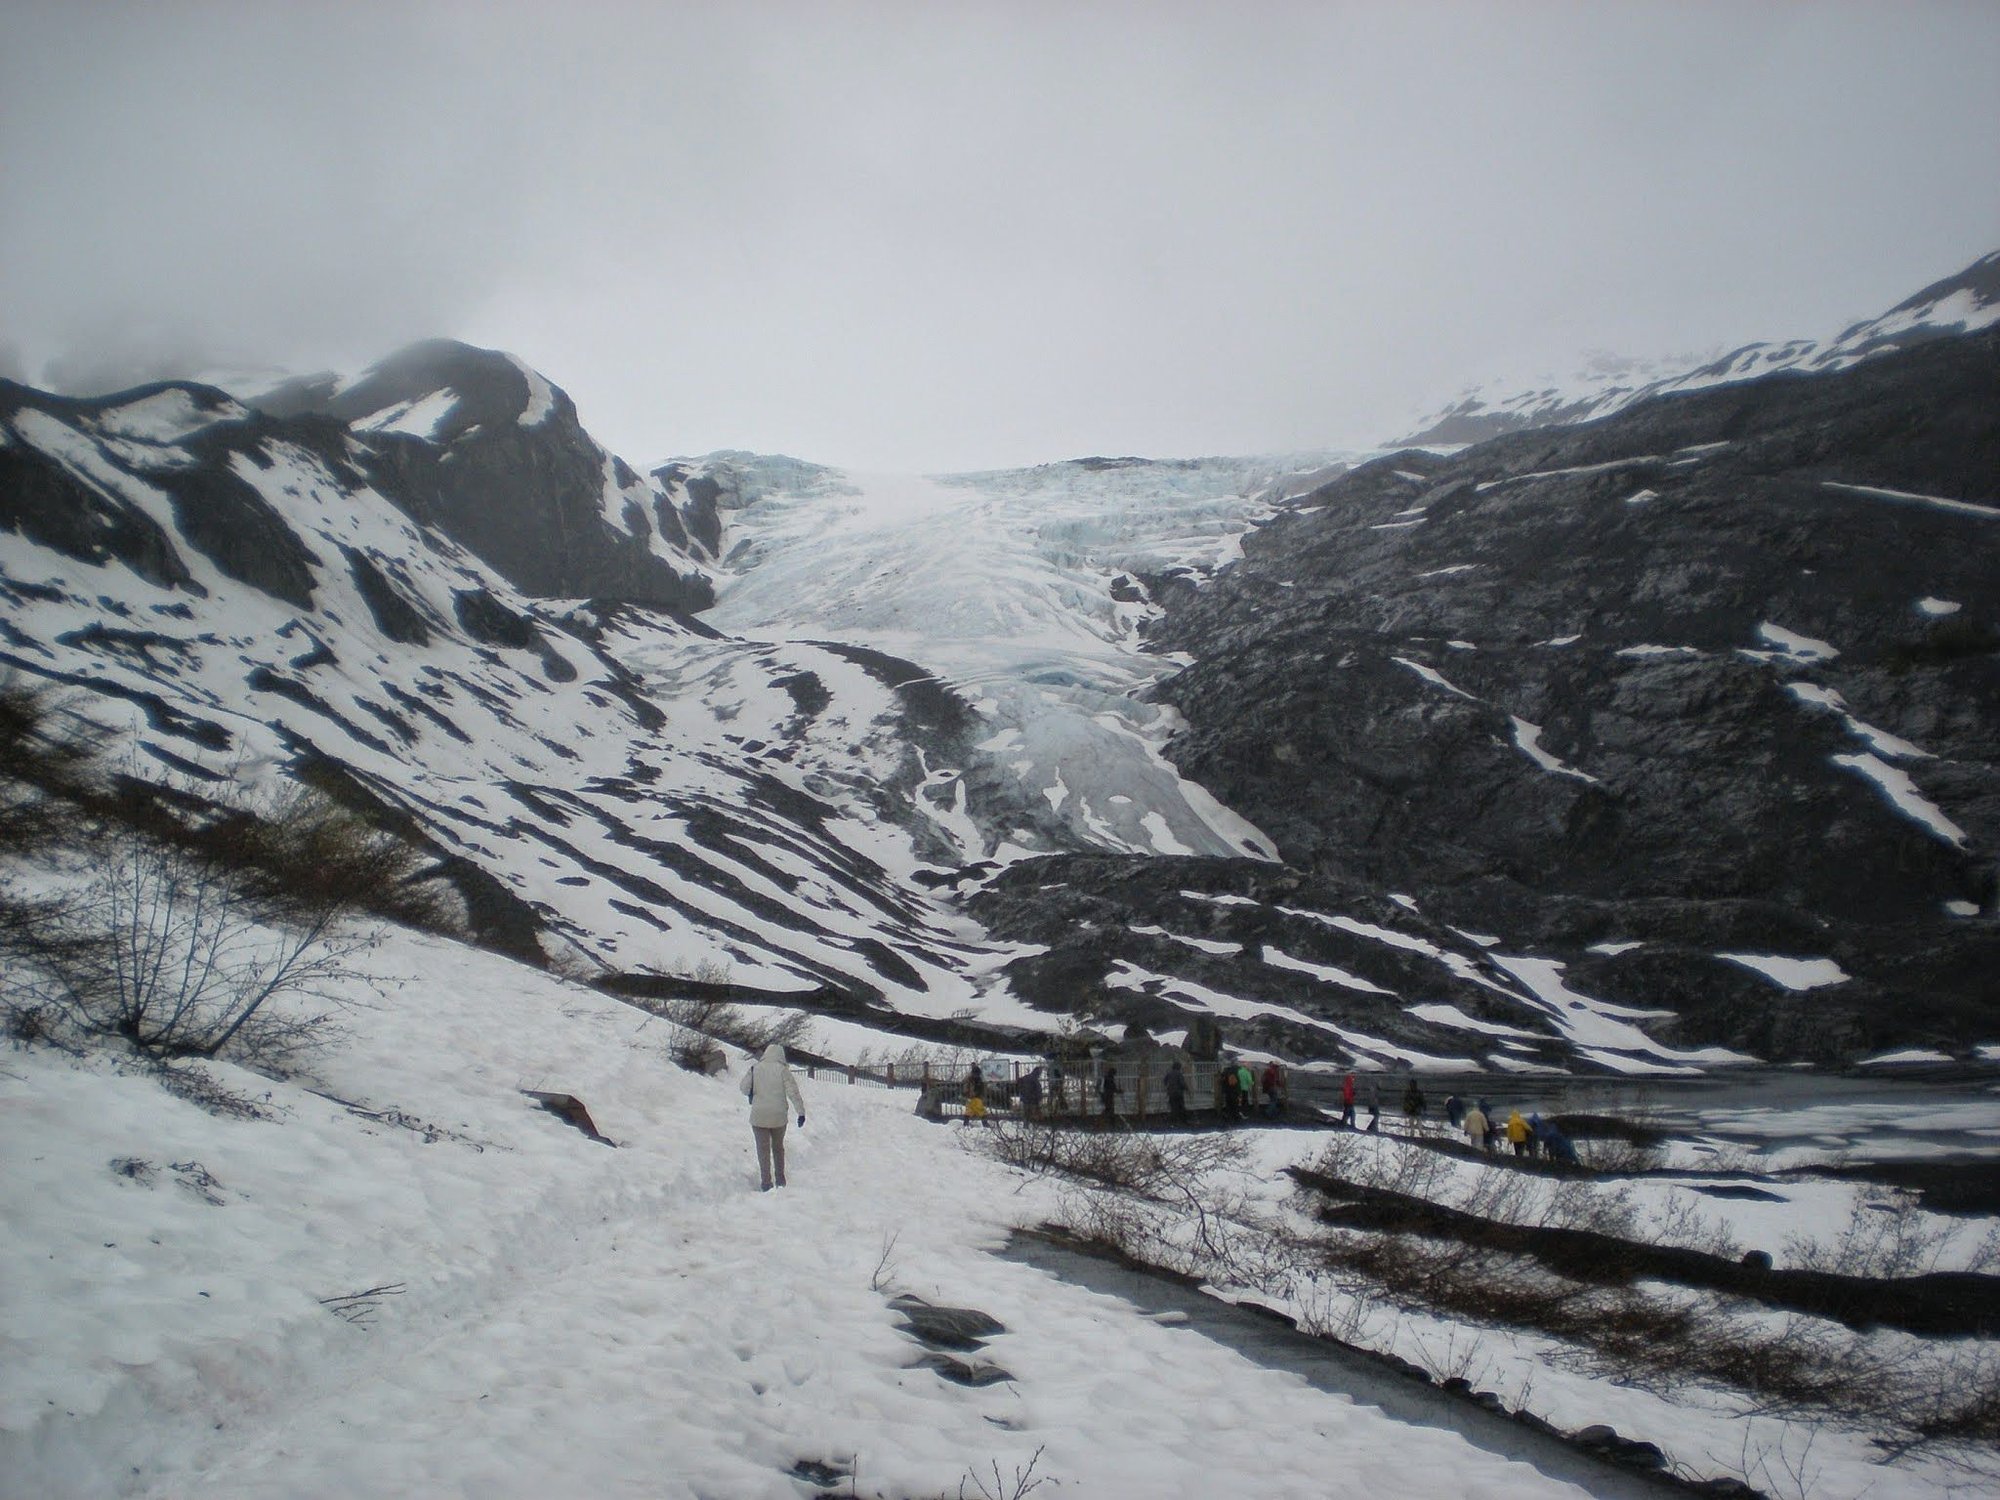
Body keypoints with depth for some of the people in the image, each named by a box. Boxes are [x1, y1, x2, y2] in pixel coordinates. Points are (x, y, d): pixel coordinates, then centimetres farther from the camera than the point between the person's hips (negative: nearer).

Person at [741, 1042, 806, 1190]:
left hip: (759, 1117, -1)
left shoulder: (755, 1068, -4)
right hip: (779, 1117, 1)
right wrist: (801, 1112, -8)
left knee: (763, 1149, 7)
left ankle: (766, 1184, 4)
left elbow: (745, 1088, -6)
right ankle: (780, 1180, 26)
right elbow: (793, 1092, -10)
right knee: (778, 1147, 20)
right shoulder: (782, 1070, -6)